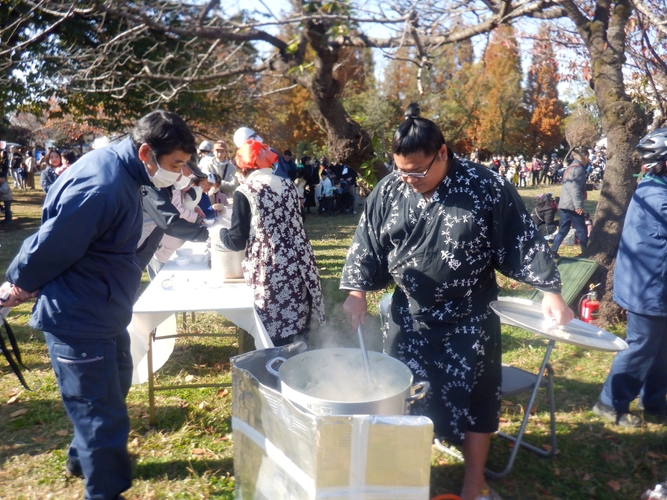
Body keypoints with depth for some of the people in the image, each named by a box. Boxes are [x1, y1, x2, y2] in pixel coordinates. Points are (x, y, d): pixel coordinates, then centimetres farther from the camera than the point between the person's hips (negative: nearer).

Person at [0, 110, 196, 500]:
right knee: (102, 412, 3)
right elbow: (49, 248, -22)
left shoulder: (119, 171, 2)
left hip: (104, 311, 10)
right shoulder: (100, 188, -29)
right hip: (79, 318, -10)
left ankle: (84, 458, 50)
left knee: (115, 387, 27)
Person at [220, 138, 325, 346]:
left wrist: (222, 232, 16)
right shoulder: (288, 185, 11)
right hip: (298, 265, 6)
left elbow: (237, 241, -5)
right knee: (296, 332, 15)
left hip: (269, 271, -6)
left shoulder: (244, 192, -6)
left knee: (275, 339, 4)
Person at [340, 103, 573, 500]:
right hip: (409, 319, 3)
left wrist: (551, 292, -9)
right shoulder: (389, 190, -3)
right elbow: (366, 246, 4)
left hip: (470, 321, -2)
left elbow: (524, 242, -7)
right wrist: (358, 292, -4)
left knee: (473, 397, 9)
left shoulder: (487, 187, -12)